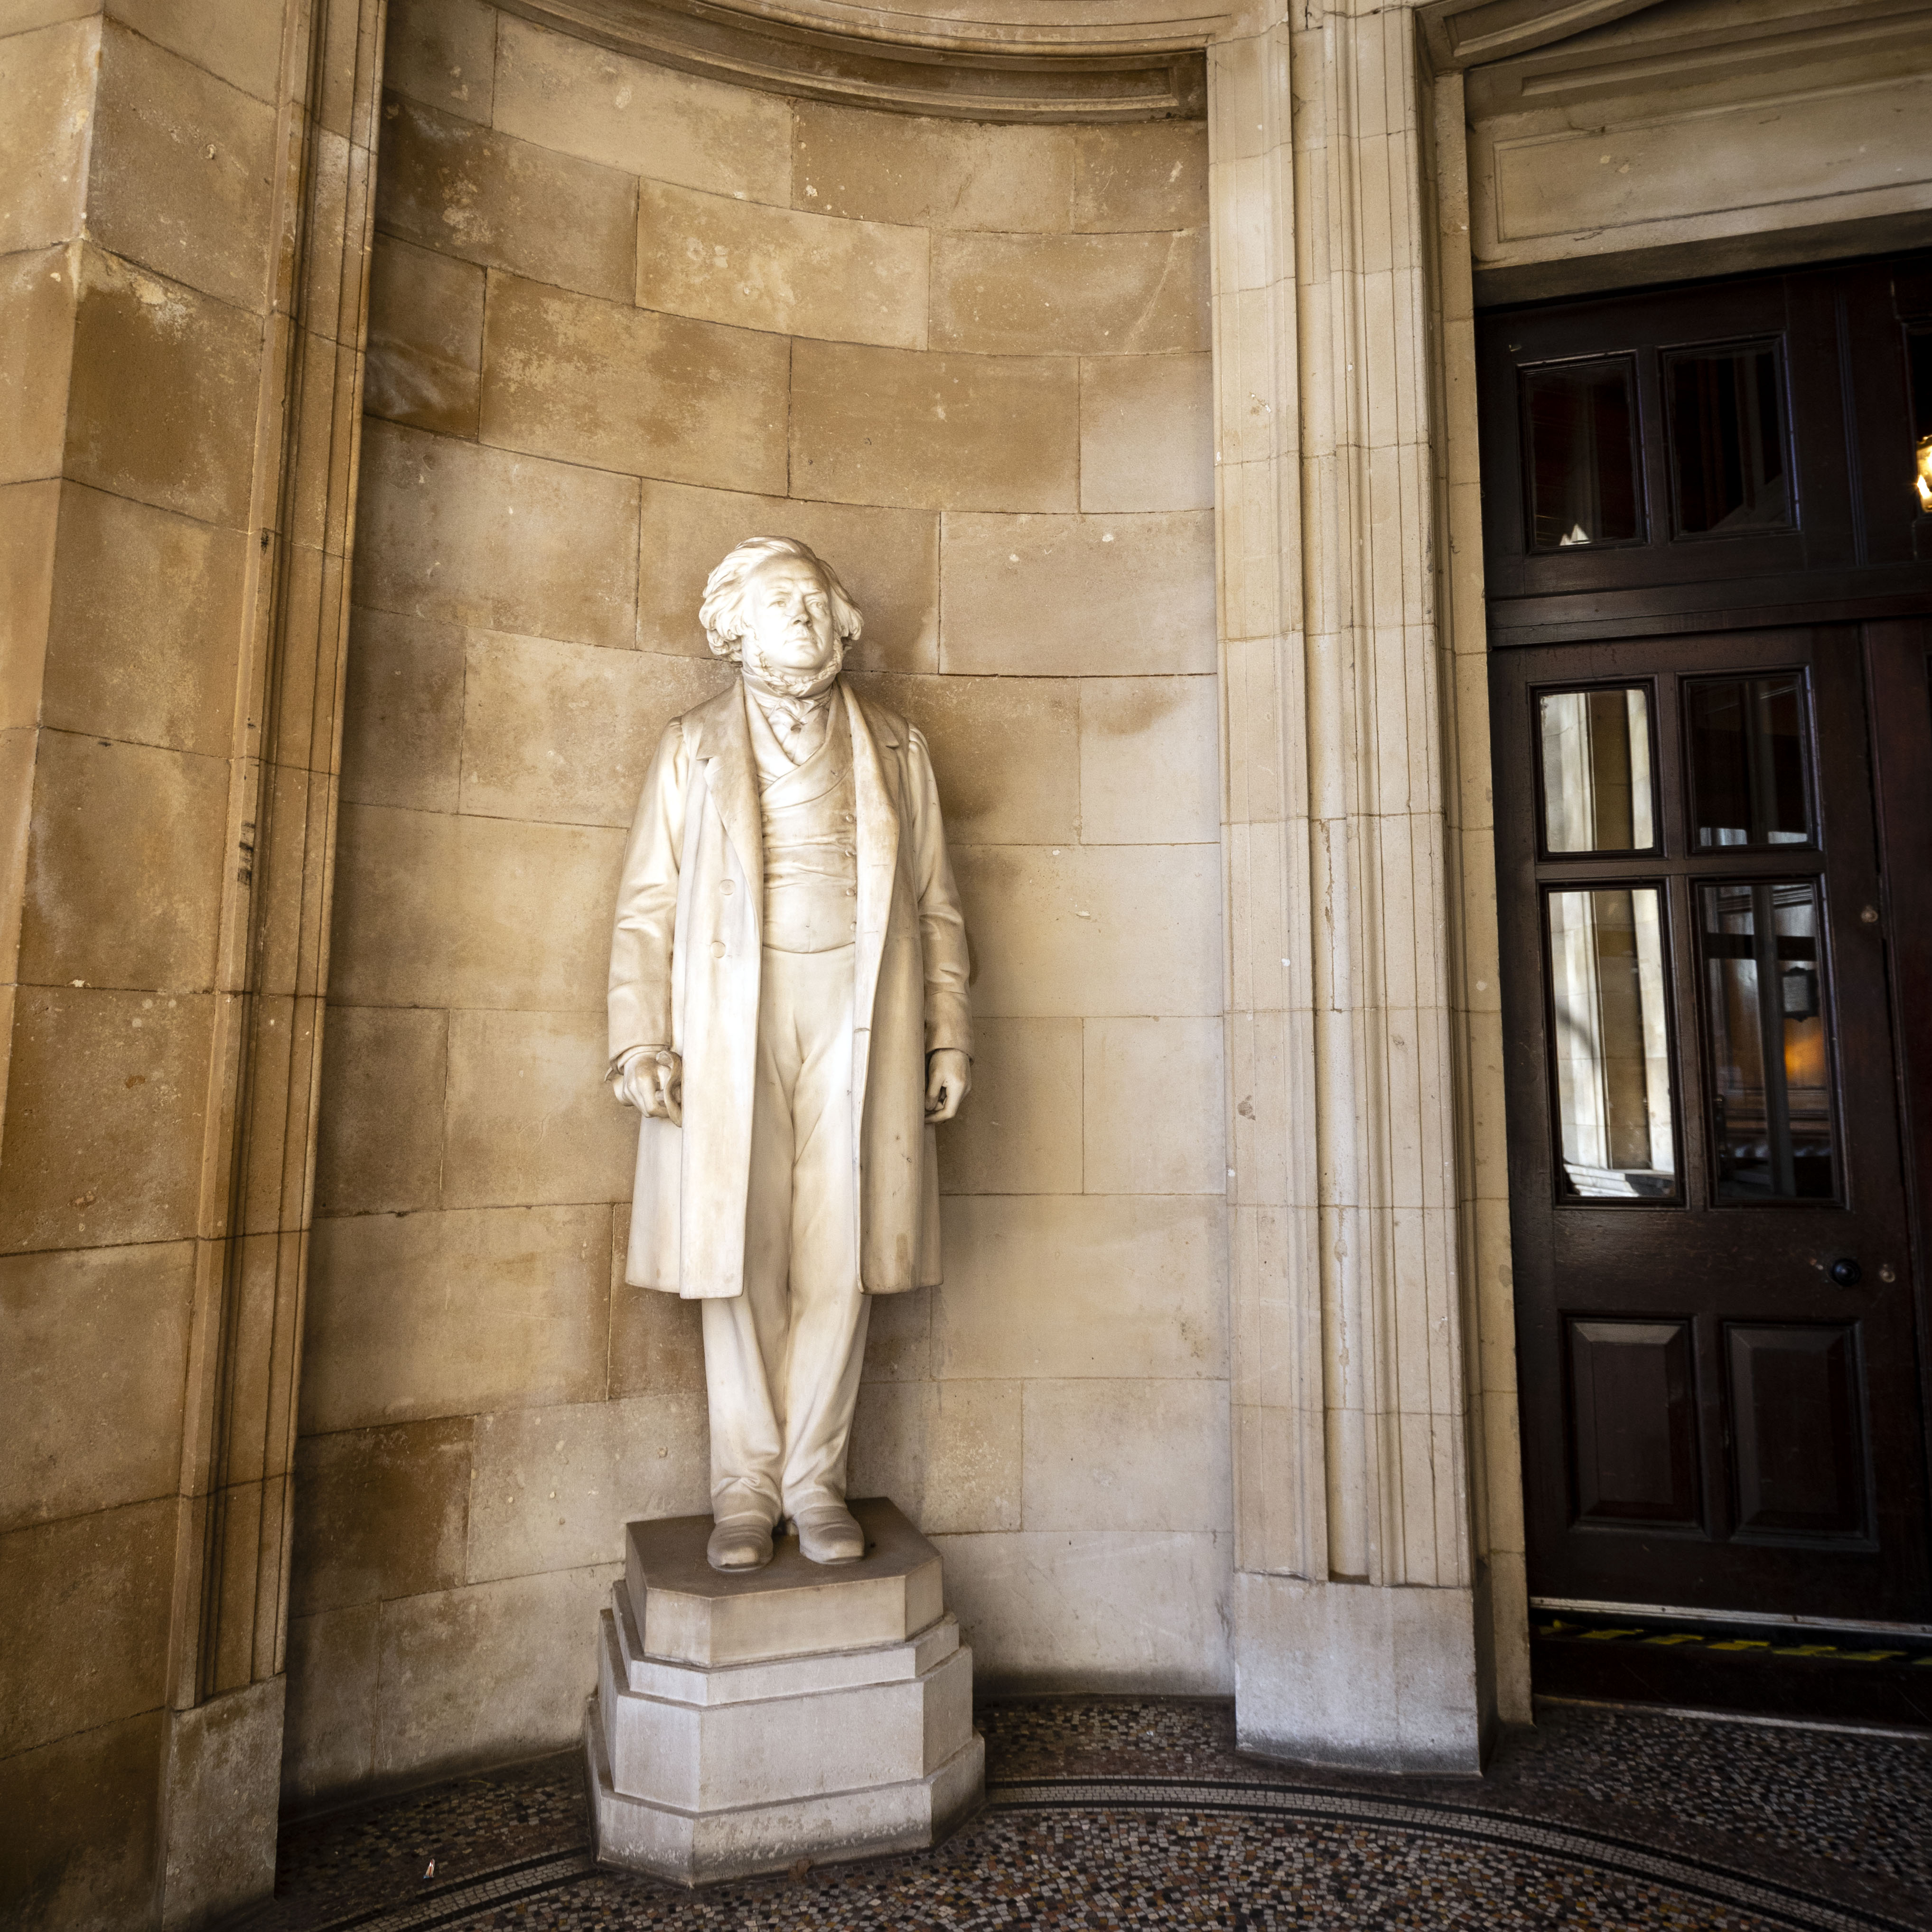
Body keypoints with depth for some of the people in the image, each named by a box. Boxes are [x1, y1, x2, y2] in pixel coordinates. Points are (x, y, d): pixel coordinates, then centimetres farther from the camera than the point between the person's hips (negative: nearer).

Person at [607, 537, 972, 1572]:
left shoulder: (894, 747, 15)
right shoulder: (692, 748, 12)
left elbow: (935, 905, 11)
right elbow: (646, 906, 7)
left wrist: (949, 1037, 4)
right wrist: (640, 1042, -4)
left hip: (857, 1020, 1)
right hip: (730, 1024, 0)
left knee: (840, 1256, 1)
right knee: (739, 1258, 1)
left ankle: (817, 1480, 14)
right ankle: (746, 1487, 14)